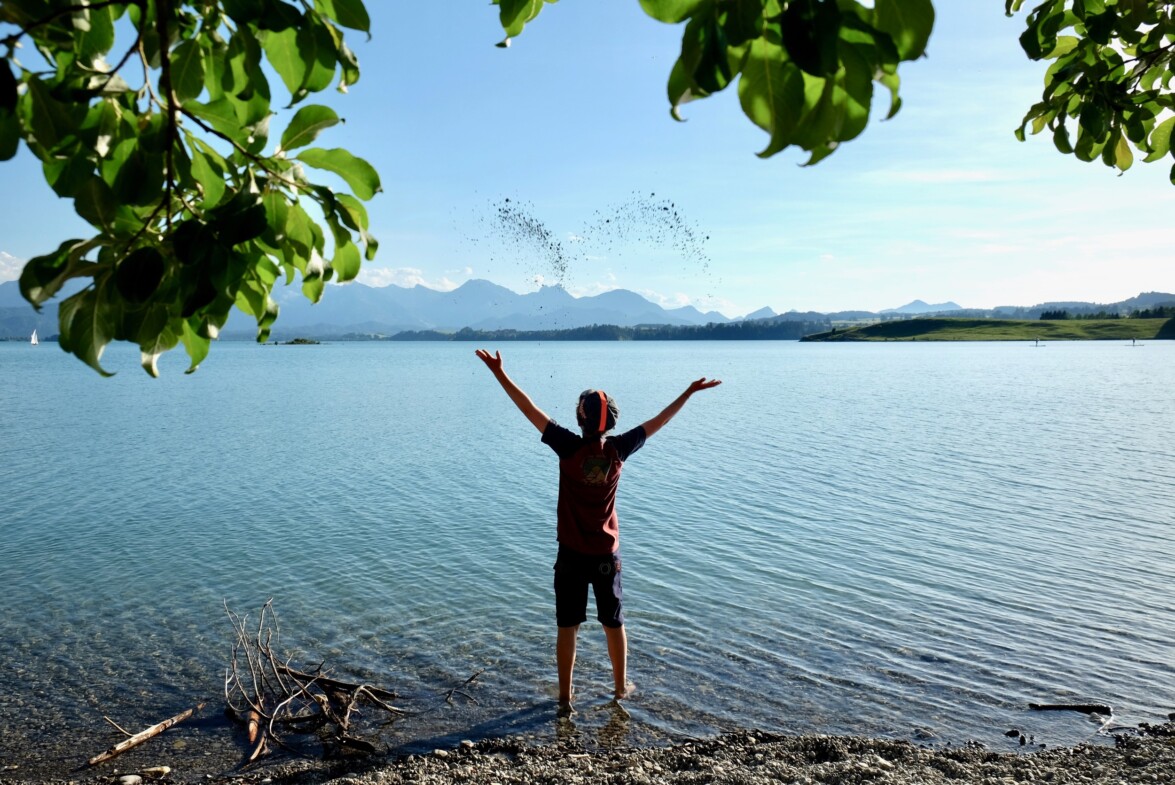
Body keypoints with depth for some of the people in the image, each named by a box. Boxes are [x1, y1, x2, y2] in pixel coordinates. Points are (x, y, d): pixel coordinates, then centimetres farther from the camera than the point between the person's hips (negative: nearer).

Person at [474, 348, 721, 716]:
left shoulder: (570, 447, -16)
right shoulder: (618, 449, -8)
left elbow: (531, 410, -16)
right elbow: (658, 421, 3)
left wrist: (499, 373, -13)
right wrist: (689, 392, 13)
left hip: (572, 554, -2)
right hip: (607, 555, 2)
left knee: (567, 626, 7)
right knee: (614, 623, 17)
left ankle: (565, 698, 14)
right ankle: (621, 686, 32)